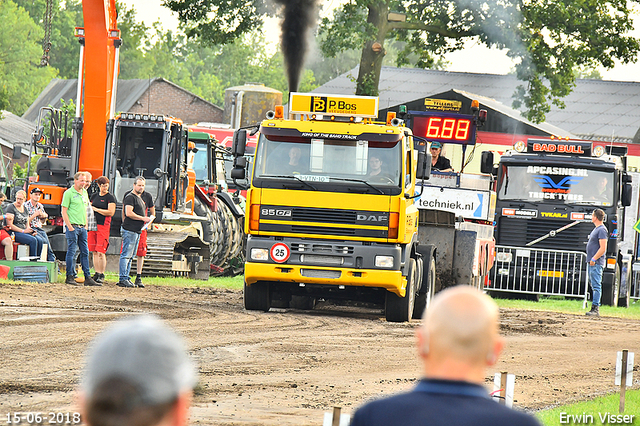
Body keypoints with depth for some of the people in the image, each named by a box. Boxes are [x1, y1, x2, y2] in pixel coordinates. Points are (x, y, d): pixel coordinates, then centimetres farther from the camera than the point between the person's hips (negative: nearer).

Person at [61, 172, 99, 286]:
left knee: (85, 252, 7)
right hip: (72, 227, -7)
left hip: (82, 227, 7)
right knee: (72, 252, -5)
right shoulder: (69, 193, -7)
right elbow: (64, 211, -10)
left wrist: (86, 224, 15)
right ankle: (70, 276, 0)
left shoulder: (84, 193, 15)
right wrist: (69, 226, -16)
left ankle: (88, 278, 9)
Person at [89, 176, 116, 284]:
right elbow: (90, 208, 26)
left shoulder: (110, 197, -2)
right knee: (94, 252, 6)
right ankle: (97, 274, 11)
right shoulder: (94, 196, 15)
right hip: (93, 225, 6)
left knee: (101, 252, -10)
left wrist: (96, 209, -9)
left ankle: (102, 275, -5)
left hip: (104, 225, -6)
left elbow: (111, 212, -12)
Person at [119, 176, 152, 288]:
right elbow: (129, 213, -20)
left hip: (137, 231, 10)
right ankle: (123, 279, -12)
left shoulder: (139, 198, 21)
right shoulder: (130, 197, -10)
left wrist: (146, 220, 16)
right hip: (129, 230, -10)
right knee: (126, 255, -10)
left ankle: (126, 278, 14)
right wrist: (143, 218, -14)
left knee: (130, 256, 11)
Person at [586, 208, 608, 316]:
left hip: (596, 263, -11)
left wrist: (594, 259, -20)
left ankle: (595, 308, -16)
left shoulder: (602, 230, -13)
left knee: (596, 286, -12)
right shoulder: (596, 229, 18)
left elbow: (603, 248, -20)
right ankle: (594, 308, 12)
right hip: (591, 263, 11)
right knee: (594, 285, 10)